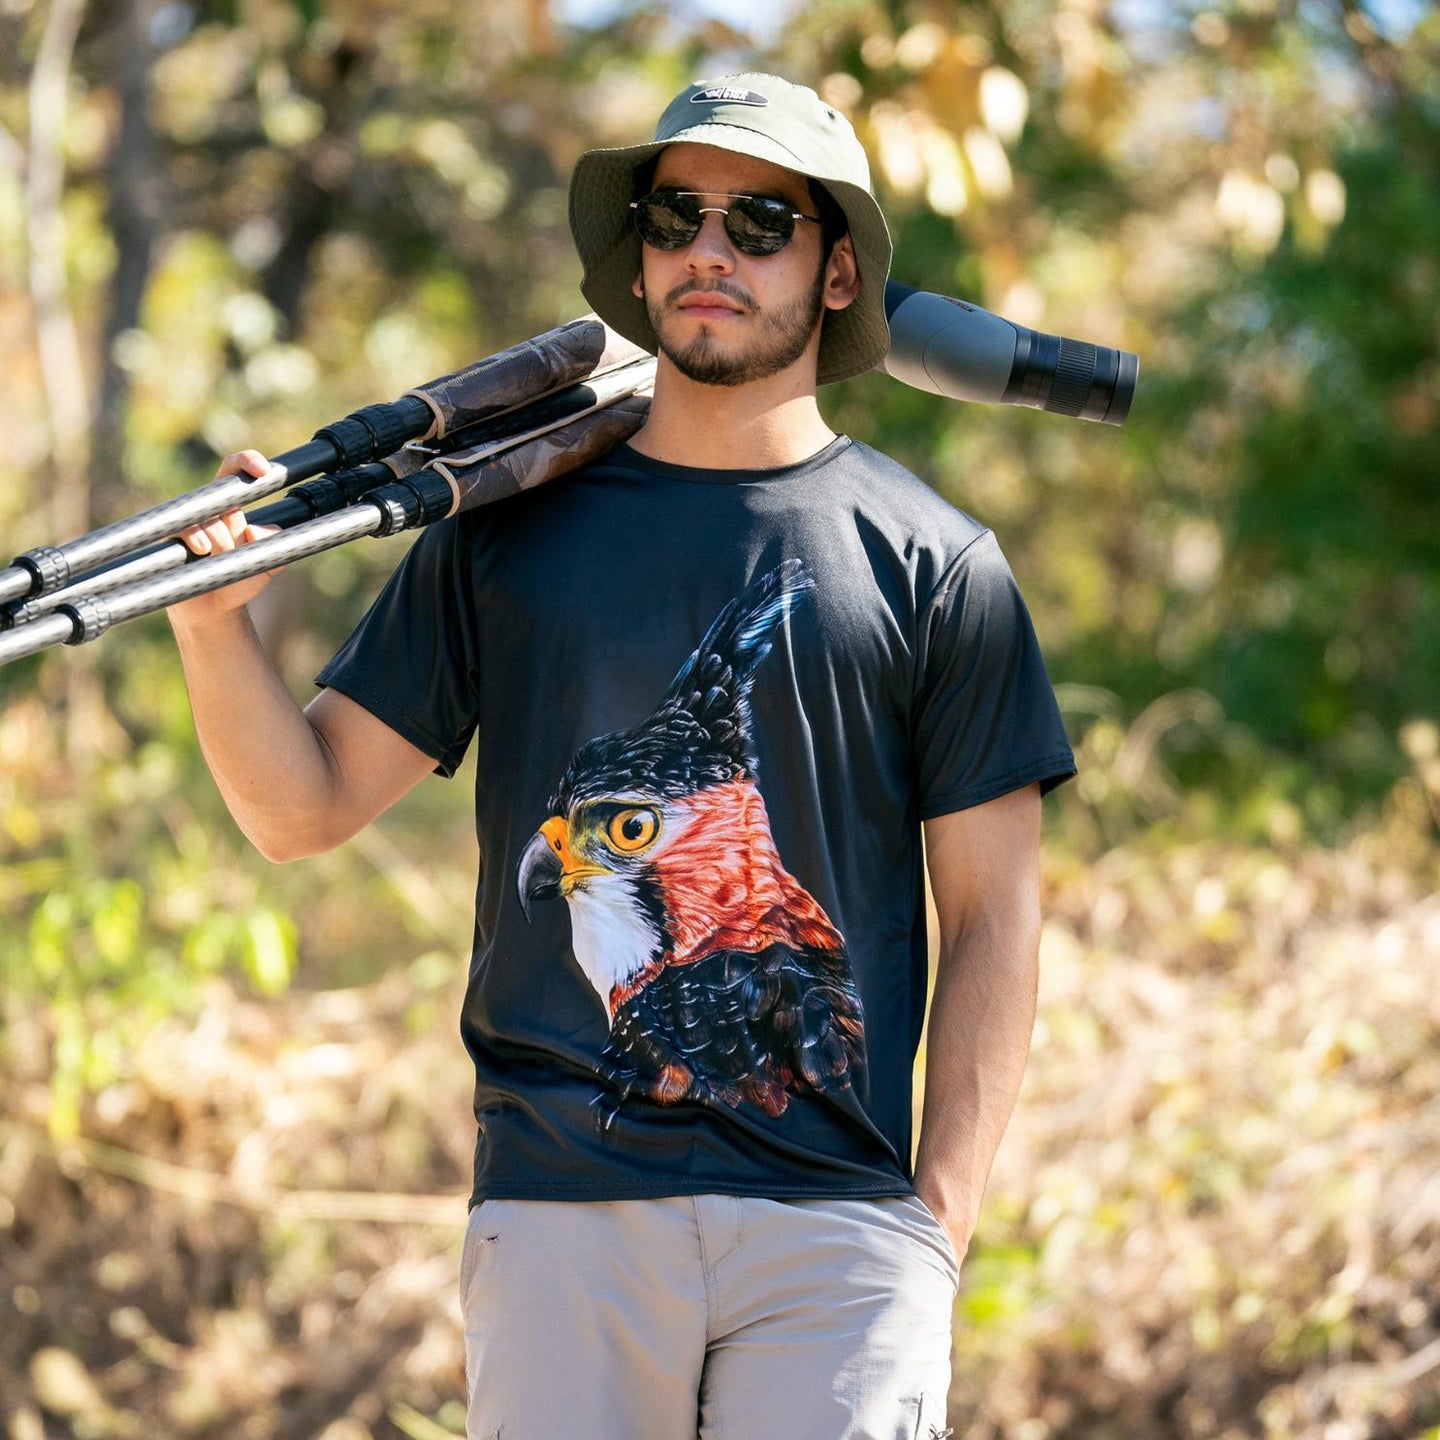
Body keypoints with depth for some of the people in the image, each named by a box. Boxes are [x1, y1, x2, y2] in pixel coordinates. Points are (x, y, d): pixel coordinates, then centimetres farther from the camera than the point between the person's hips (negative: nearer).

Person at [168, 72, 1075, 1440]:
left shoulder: (932, 563, 7)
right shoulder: (512, 531, 12)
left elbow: (992, 916, 5)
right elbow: (305, 806, 9)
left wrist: (940, 1219, -4)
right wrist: (212, 622, -10)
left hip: (833, 1222, -1)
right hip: (559, 1210, 1)